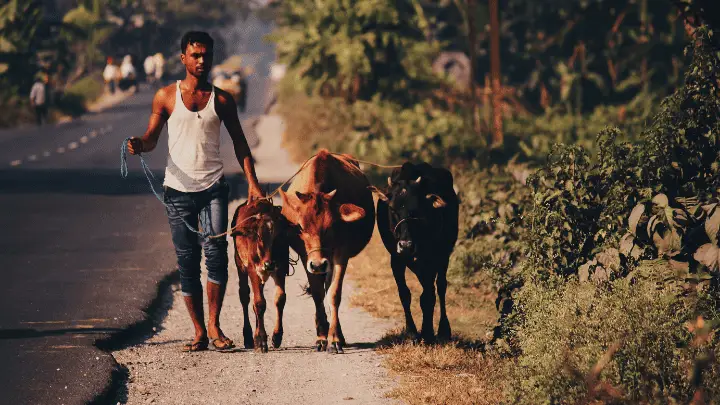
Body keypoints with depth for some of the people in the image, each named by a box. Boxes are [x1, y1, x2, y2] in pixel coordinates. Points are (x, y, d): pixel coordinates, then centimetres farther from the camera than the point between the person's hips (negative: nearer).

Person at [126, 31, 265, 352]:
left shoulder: (221, 100, 6)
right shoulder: (166, 96, 5)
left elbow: (239, 142, 9)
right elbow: (152, 137, 5)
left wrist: (252, 182, -1)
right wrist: (139, 144, -19)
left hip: (213, 187, 0)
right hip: (178, 189, 1)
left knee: (215, 250, -16)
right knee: (187, 262, 2)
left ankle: (214, 325, -6)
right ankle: (199, 332, 9)